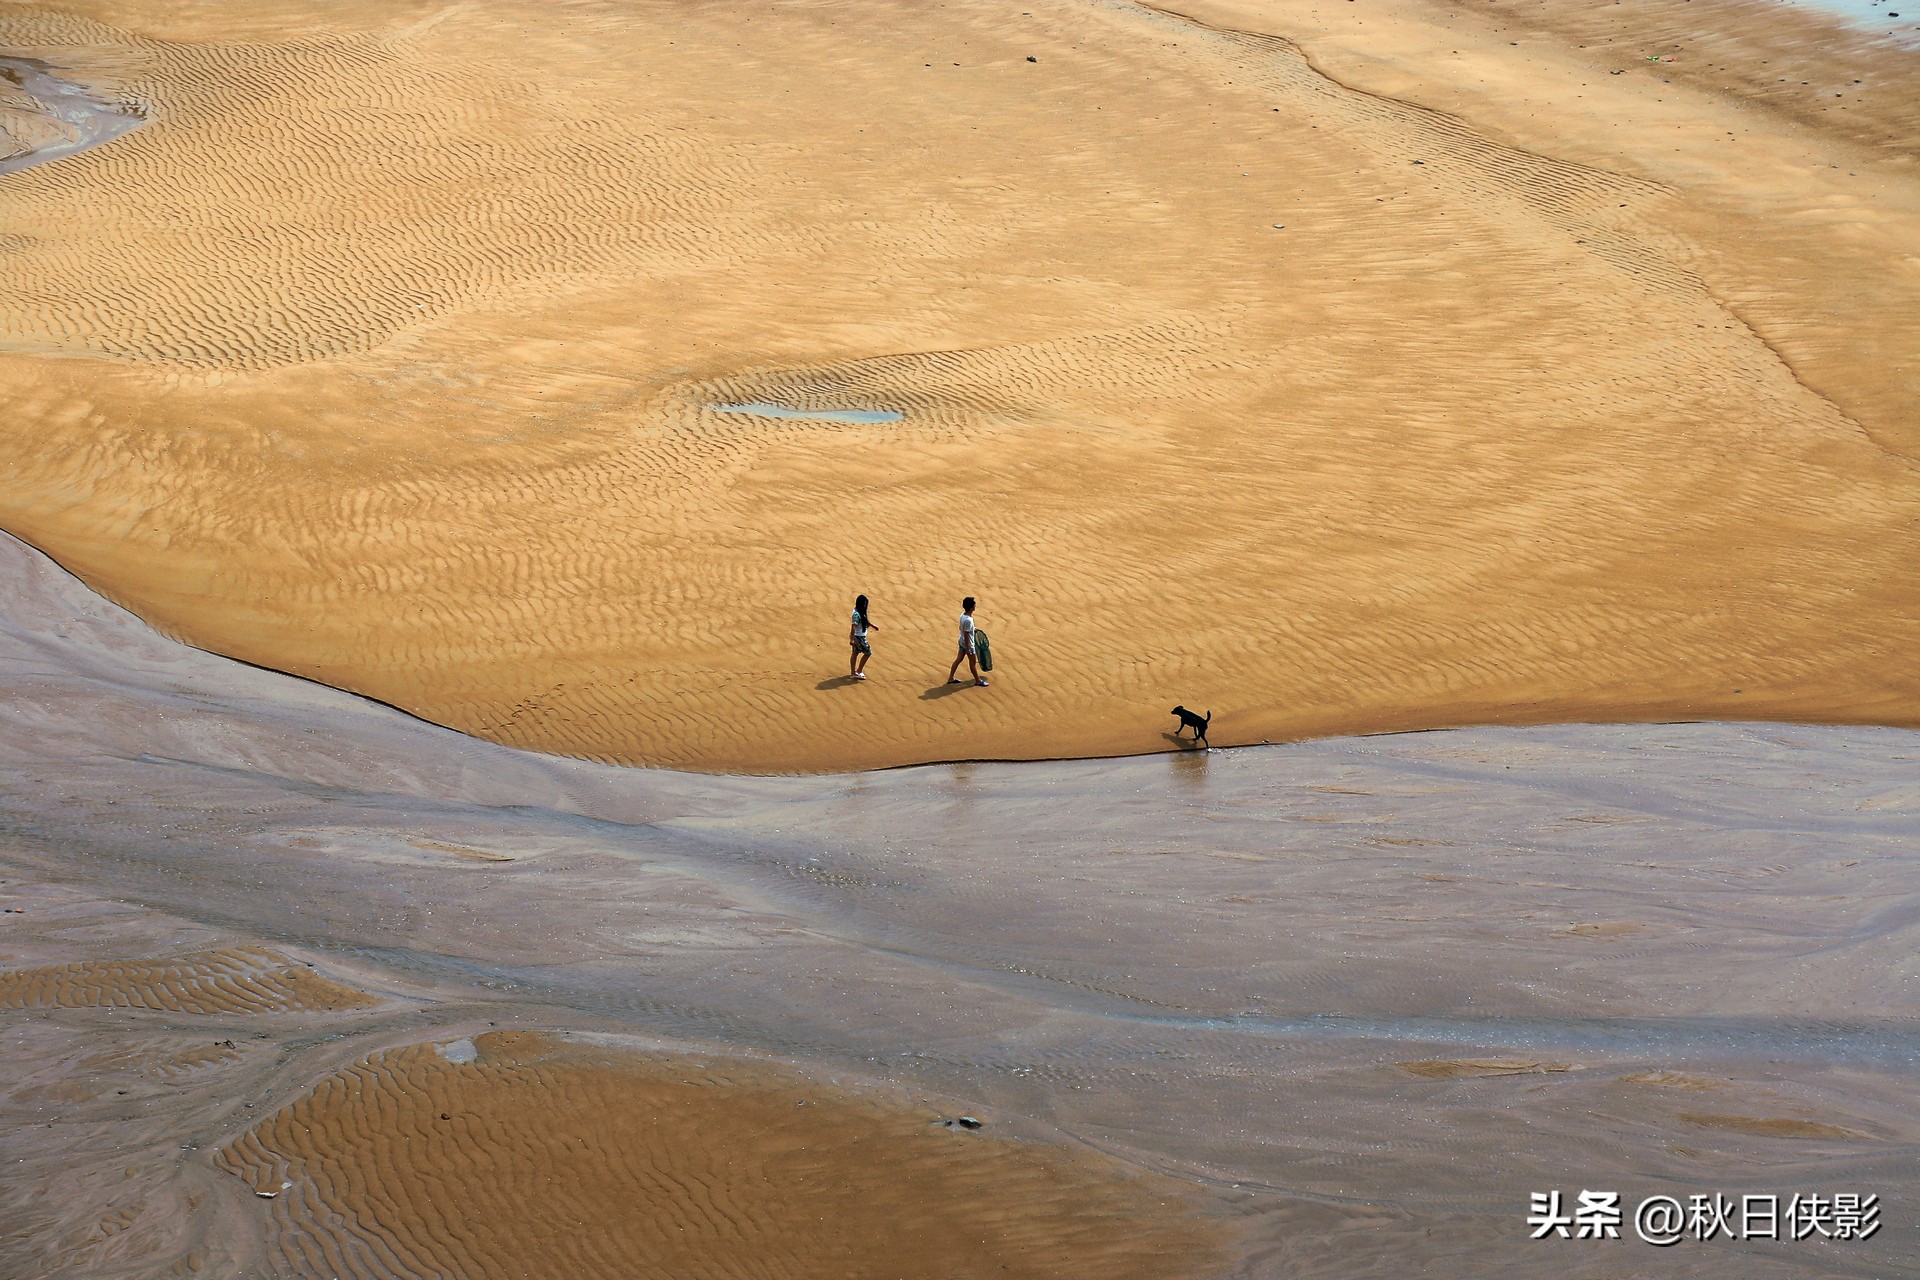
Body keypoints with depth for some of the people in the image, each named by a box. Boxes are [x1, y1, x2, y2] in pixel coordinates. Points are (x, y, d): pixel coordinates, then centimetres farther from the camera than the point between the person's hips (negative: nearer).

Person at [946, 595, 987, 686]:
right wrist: (968, 649, -20)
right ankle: (978, 681, 26)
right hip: (968, 644, -8)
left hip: (962, 642, 8)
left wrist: (972, 629, 28)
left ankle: (951, 678, 28)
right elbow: (966, 635, -27)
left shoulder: (963, 615, -5)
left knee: (958, 659, 18)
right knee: (973, 662, 10)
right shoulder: (968, 620, -32)